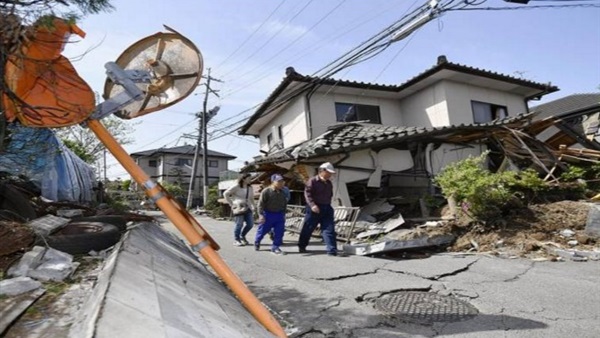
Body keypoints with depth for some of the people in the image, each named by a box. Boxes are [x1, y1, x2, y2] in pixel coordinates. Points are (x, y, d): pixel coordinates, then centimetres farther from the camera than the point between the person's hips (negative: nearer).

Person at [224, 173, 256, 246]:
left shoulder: (250, 188, 13)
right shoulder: (236, 187, -5)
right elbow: (225, 194, -3)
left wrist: (253, 206, 9)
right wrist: (231, 204, -4)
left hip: (248, 208, 6)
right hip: (239, 208, -6)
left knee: (250, 224, 3)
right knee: (239, 225, -4)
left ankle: (242, 236, 27)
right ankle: (236, 240, 13)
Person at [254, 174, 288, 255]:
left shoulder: (282, 193, 6)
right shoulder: (266, 191, -13)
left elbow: (285, 204, 17)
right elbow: (261, 203, -13)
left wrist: (283, 213, 15)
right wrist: (261, 215, -18)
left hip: (279, 215, 5)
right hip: (268, 214, -4)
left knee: (279, 232, 0)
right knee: (262, 230, 10)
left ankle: (275, 247, 12)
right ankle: (256, 243, 36)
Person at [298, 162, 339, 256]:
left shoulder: (329, 183, 14)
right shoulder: (313, 181, -8)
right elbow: (307, 193, -16)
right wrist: (312, 205, -27)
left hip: (327, 208, 5)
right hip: (314, 208, -5)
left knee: (329, 229, -3)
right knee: (308, 228, 7)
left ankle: (332, 250, -2)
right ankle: (301, 246, 26)